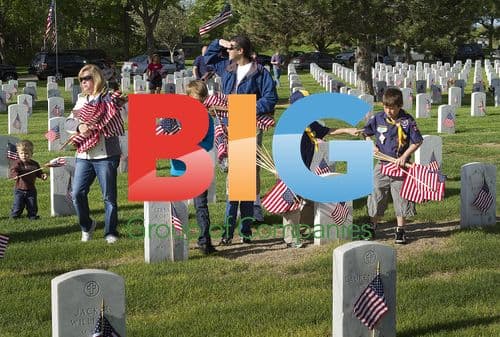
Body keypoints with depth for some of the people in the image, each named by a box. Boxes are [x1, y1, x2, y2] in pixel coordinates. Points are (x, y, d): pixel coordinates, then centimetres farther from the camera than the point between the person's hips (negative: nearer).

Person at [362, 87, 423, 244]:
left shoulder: (407, 121, -9)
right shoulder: (378, 118, -1)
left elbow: (417, 141, -4)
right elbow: (366, 133, 16)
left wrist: (404, 156, -12)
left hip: (400, 165, -2)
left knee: (401, 196, 3)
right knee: (376, 195, 6)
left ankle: (400, 230, 15)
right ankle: (372, 227, 20)